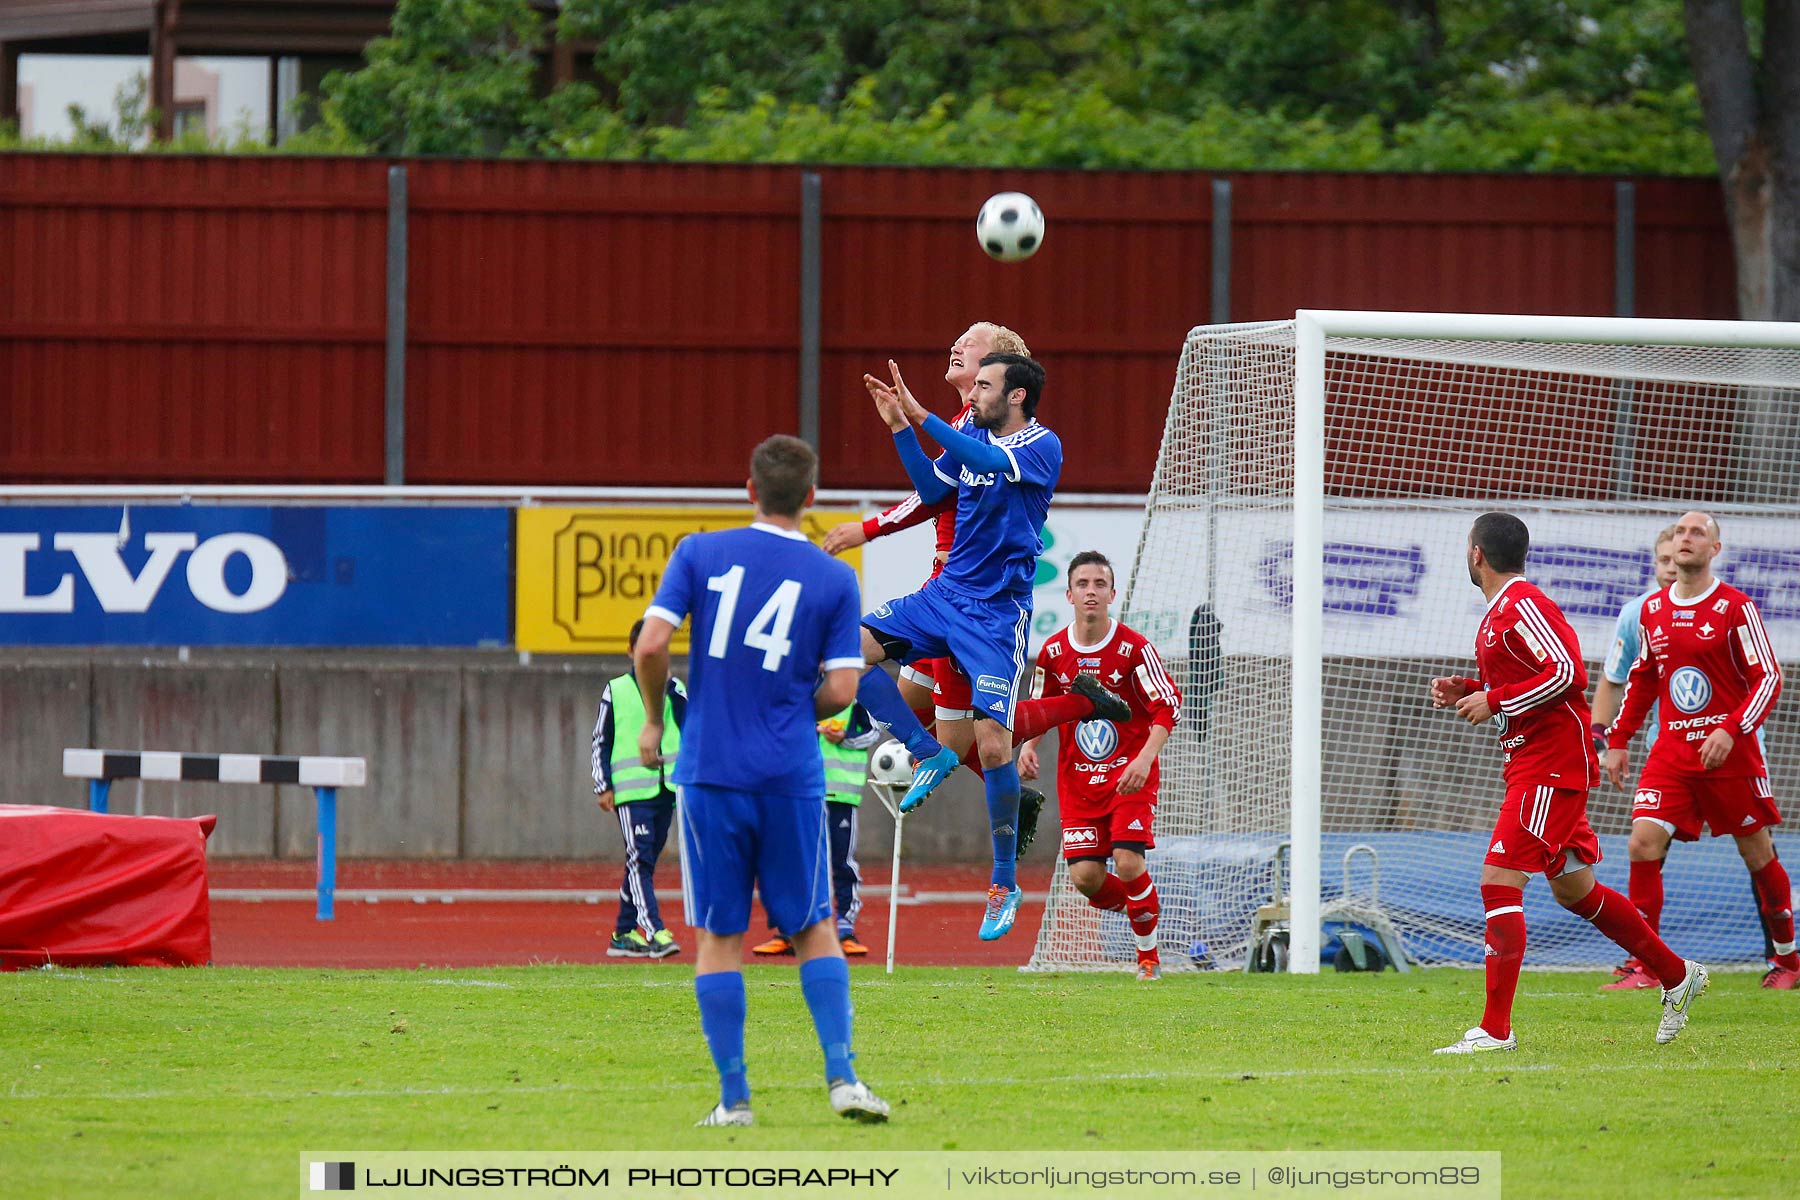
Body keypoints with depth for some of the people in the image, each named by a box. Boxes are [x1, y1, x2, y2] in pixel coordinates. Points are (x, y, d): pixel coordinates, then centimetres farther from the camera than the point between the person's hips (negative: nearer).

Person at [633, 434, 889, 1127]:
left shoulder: (700, 554, 1)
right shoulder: (834, 580, 1)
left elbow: (651, 644, -8)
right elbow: (840, 691, -3)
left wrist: (654, 721, 8)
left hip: (709, 775, 0)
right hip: (791, 778, 0)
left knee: (717, 937, 6)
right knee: (815, 929, 10)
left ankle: (734, 1097, 3)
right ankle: (842, 1077, -2)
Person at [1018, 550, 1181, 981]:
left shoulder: (1134, 648, -11)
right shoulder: (1053, 651, 1)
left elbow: (1167, 707, -10)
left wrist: (1144, 759, -23)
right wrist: (1029, 746, -3)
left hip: (1130, 774, -3)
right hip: (1077, 778, 3)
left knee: (1128, 864, -18)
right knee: (1085, 876, -8)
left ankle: (1149, 955, 4)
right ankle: (1128, 903, 27)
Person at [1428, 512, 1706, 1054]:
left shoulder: (1522, 605, -14)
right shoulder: (1499, 612, 17)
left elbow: (1567, 673, -23)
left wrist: (1495, 701, -19)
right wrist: (1468, 691, 11)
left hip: (1551, 766, -11)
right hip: (1531, 762, 11)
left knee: (1499, 882, -15)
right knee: (1574, 890, 17)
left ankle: (1495, 1029, -17)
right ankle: (1677, 975, 30)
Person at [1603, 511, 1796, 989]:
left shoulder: (1736, 608, -7)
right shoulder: (1651, 610, 9)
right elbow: (1641, 680, 21)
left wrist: (1731, 732, -23)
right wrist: (1618, 739, 14)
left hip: (1731, 753, -4)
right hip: (1671, 753, 4)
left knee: (1757, 855, 7)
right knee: (1642, 845, -13)